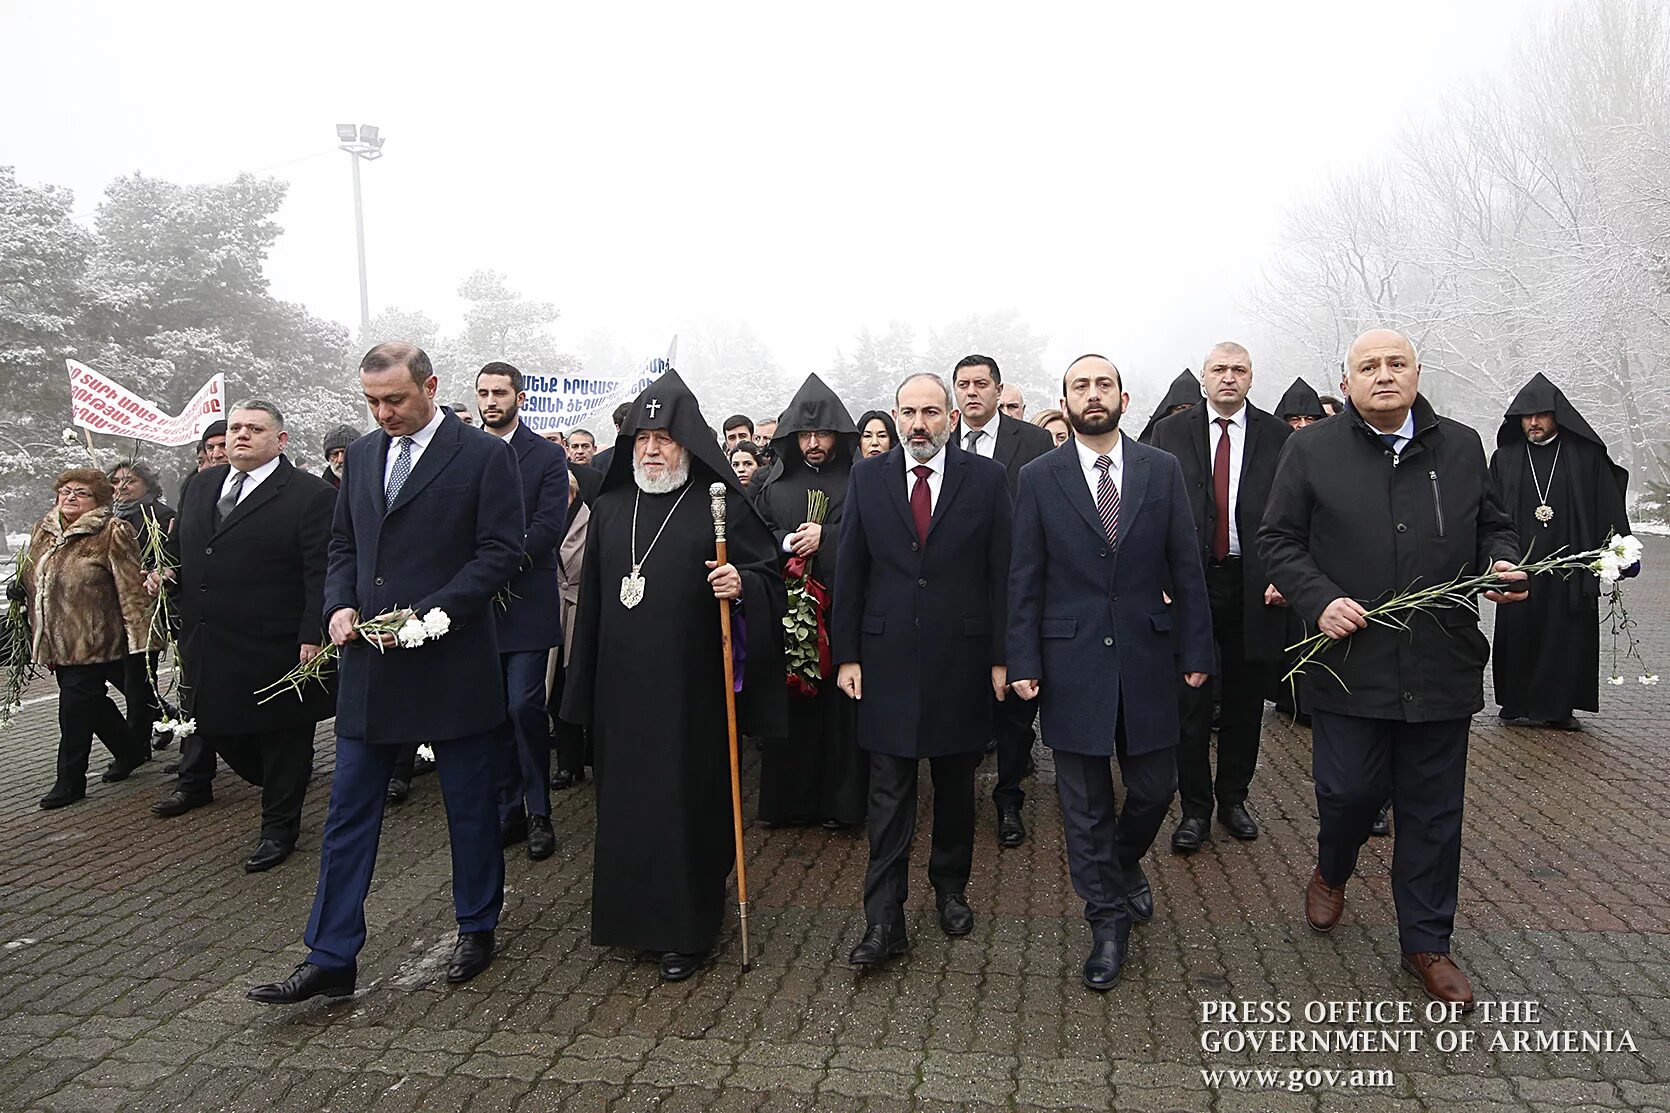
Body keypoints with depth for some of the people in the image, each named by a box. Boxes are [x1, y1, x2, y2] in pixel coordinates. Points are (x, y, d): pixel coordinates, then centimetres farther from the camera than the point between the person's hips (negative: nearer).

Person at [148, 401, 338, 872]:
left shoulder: (311, 495, -11)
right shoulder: (203, 486, 11)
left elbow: (322, 574, -15)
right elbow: (180, 545, 25)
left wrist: (314, 636, -20)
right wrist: (165, 570, 4)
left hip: (277, 649, -6)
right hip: (207, 646, 6)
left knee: (282, 736, 7)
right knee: (218, 726, 14)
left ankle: (279, 826, 23)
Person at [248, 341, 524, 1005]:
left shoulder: (483, 455, -7)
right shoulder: (362, 454, 11)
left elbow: (501, 552, -11)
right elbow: (343, 545, 19)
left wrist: (428, 613, -18)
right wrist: (339, 606, 0)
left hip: (452, 661, -5)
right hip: (369, 663, 5)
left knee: (470, 806, 10)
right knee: (348, 812, 7)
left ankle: (477, 928, 29)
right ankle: (331, 958, 17)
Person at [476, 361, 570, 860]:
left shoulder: (548, 455, 2)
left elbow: (548, 527, -8)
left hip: (526, 603, -3)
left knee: (525, 706, -5)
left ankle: (539, 814, 9)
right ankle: (508, 810, 19)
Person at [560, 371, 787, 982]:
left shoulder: (722, 503, -4)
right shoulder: (610, 507, 10)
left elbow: (768, 573, -2)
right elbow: (592, 594, 14)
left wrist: (741, 584, -26)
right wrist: (585, 688, 13)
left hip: (690, 686, -4)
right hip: (621, 685, 5)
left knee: (687, 800, 2)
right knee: (625, 798, 12)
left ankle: (687, 930, 16)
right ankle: (629, 915, 30)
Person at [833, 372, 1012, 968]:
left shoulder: (987, 478, -2)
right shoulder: (868, 477, 2)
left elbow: (1003, 573, -1)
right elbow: (850, 571, 3)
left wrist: (1001, 655, -4)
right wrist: (846, 654, 0)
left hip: (961, 660, 0)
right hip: (888, 657, 0)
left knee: (956, 788, 15)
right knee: (889, 796, 3)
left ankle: (950, 889, 35)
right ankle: (884, 920, 10)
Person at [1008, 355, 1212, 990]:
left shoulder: (1162, 470, 3)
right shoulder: (1040, 478, -1)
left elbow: (1186, 569, 4)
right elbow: (1025, 580, 0)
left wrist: (1196, 651, 1)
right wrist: (1024, 663, -5)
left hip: (1147, 657, 2)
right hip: (1072, 662, -1)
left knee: (1154, 789, 11)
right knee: (1085, 804, 7)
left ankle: (1124, 865, 43)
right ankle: (1107, 920, 23)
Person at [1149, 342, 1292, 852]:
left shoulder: (1278, 436, 4)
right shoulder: (1170, 432, 3)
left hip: (1254, 588, 1)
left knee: (1244, 703, 12)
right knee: (1191, 703, 4)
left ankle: (1233, 797, 29)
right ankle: (1195, 809, 16)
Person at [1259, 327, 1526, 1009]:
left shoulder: (1461, 447, 9)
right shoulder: (1312, 451, 1)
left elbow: (1493, 526, 19)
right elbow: (1277, 539, 1)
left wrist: (1502, 564, -3)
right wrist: (1319, 600, -13)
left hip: (1442, 665, 3)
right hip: (1351, 662, -2)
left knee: (1433, 813, 10)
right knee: (1348, 791, 2)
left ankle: (1426, 944, 26)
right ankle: (1331, 873, 36)